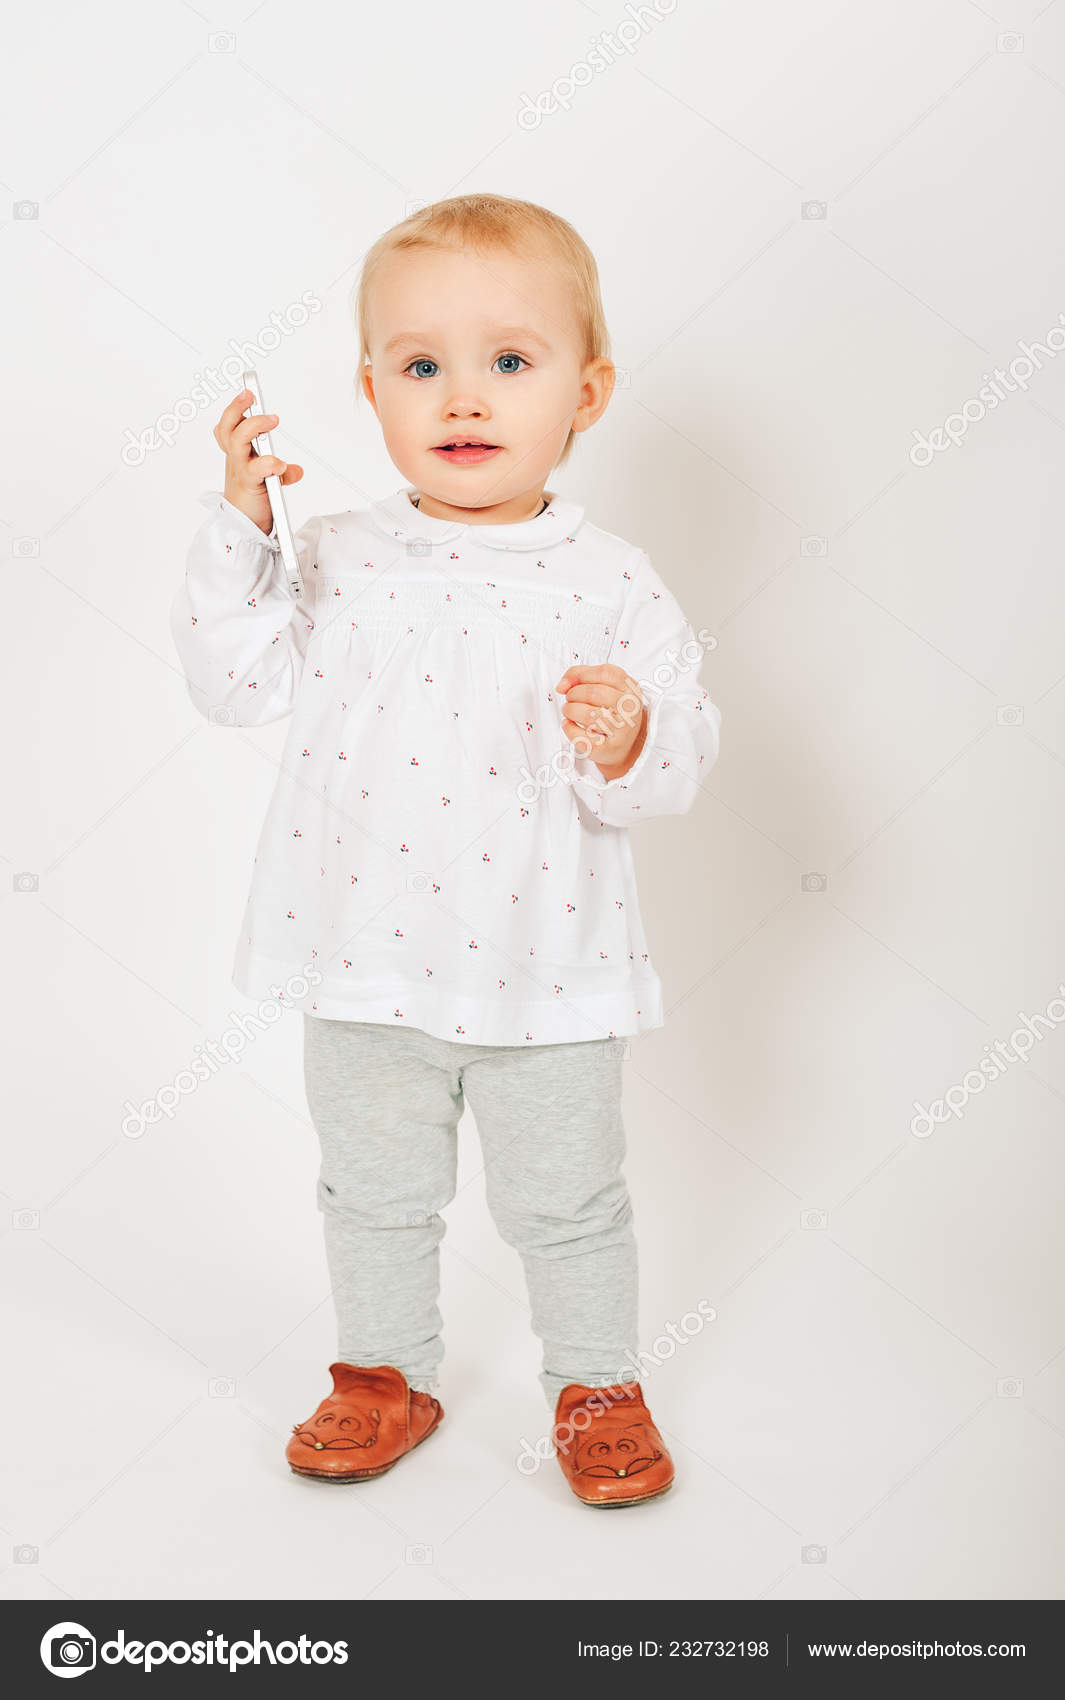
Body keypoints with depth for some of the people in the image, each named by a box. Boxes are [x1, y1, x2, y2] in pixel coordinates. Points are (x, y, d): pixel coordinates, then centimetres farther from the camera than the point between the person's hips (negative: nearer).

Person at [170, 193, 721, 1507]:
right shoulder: (341, 559, -2)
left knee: (566, 1204, 15)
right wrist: (240, 524, -11)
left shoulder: (611, 583, -9)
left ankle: (597, 1386, 39)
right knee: (375, 1193, 20)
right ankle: (385, 1376, 43)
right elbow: (238, 682, -4)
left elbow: (681, 761, -7)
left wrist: (629, 741, -29)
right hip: (367, 964, 2)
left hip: (544, 972, -2)